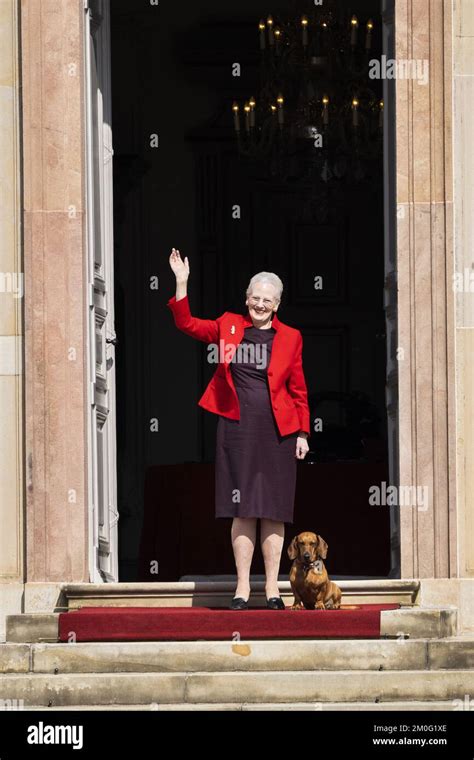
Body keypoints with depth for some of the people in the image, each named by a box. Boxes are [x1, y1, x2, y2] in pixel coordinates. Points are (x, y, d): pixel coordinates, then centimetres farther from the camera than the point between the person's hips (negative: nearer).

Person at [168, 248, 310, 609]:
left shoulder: (290, 338, 5)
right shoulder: (229, 326, 8)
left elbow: (299, 390, 7)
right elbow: (187, 323, 5)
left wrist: (302, 433, 3)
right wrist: (182, 284, -5)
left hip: (276, 432, 0)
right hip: (237, 430, 0)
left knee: (273, 511, 1)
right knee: (243, 510, 0)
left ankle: (272, 587, 7)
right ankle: (242, 586, 4)